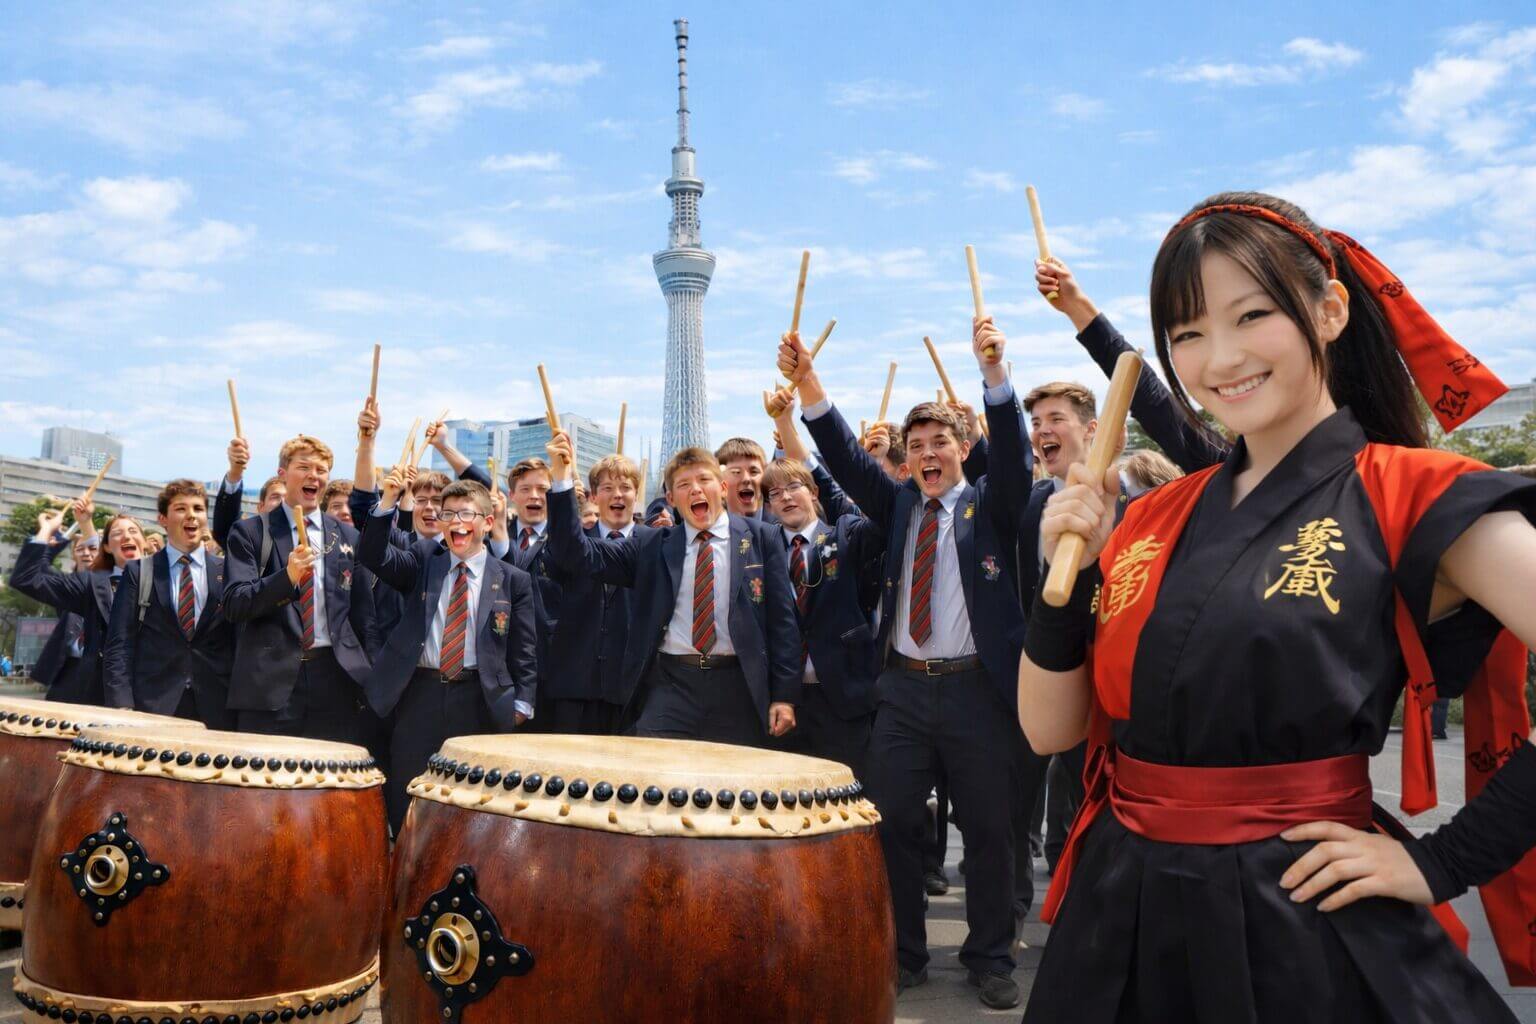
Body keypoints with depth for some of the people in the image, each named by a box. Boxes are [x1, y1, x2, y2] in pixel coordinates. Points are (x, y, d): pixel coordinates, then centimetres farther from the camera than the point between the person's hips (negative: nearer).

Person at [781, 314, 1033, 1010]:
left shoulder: (990, 506, 4)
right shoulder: (897, 506, 11)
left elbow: (1012, 450, -14)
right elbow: (845, 456, -1)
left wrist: (994, 370, -30)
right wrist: (805, 381, -15)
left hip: (977, 689, -2)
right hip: (903, 690, 3)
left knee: (989, 829, 6)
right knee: (892, 825, 5)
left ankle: (990, 958, 21)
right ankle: (903, 954, 19)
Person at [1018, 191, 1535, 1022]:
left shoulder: (1411, 496, -9)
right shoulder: (1152, 522, 5)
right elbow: (1050, 730, 4)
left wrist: (1446, 861, -14)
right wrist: (1068, 573, -9)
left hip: (1311, 931, -5)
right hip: (1124, 920, 5)